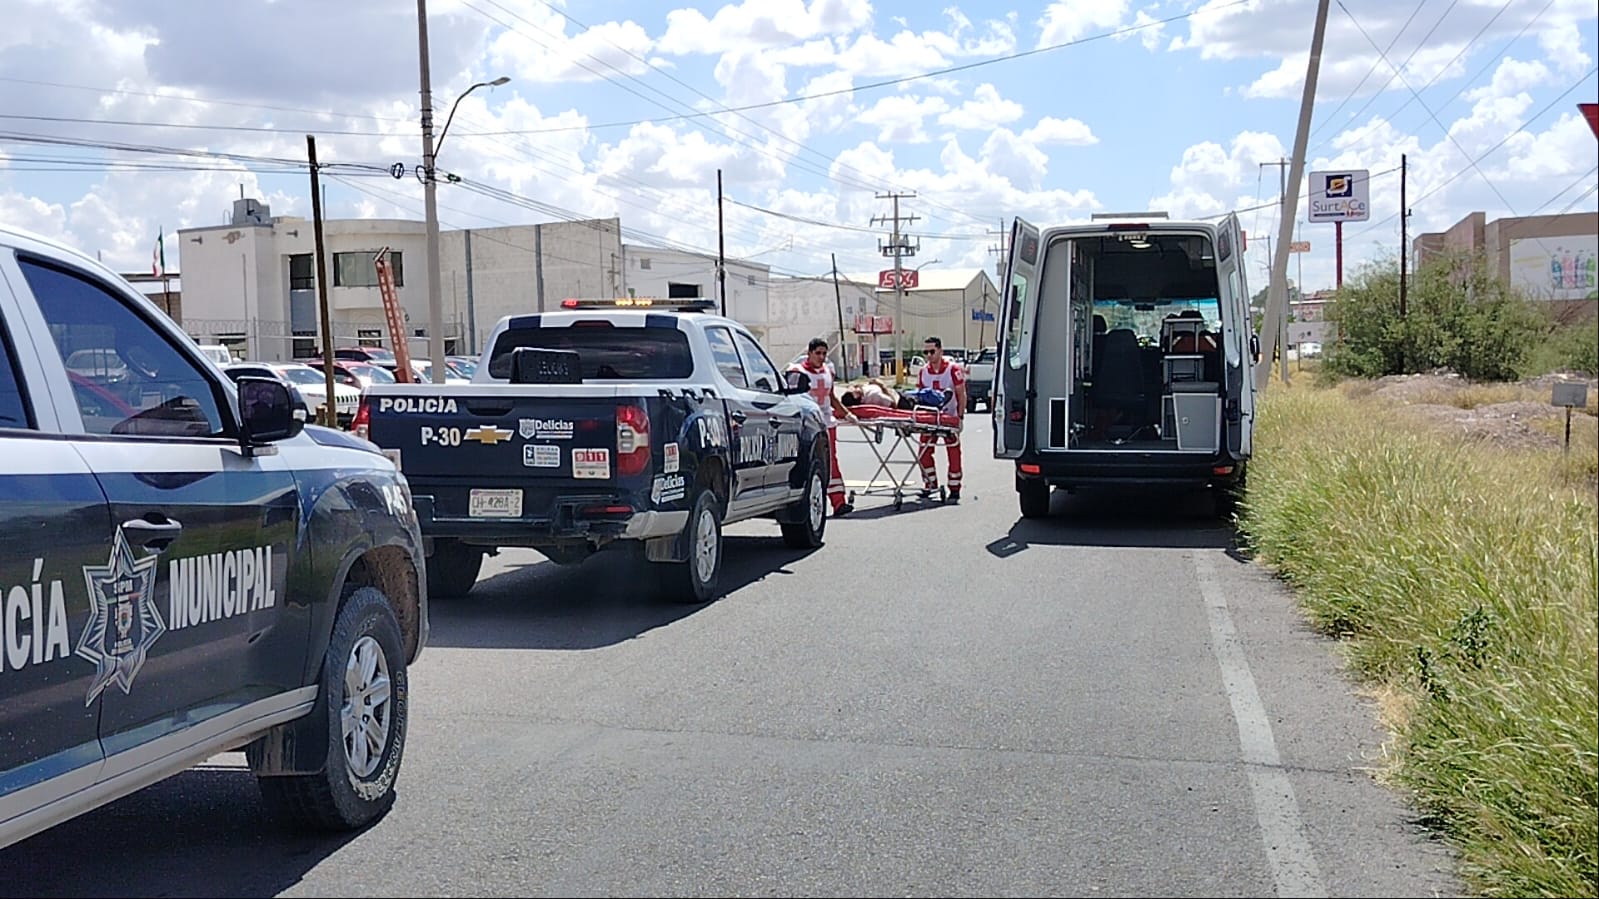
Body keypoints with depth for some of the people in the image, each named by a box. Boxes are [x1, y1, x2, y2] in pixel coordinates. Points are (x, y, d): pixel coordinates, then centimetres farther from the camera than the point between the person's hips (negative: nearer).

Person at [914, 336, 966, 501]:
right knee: (924, 452, 0)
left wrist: (960, 416, -13)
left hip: (950, 417, -4)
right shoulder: (923, 372, 3)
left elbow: (962, 395, -7)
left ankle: (954, 489, 7)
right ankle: (930, 484, 14)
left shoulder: (953, 369, -10)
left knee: (953, 453, 0)